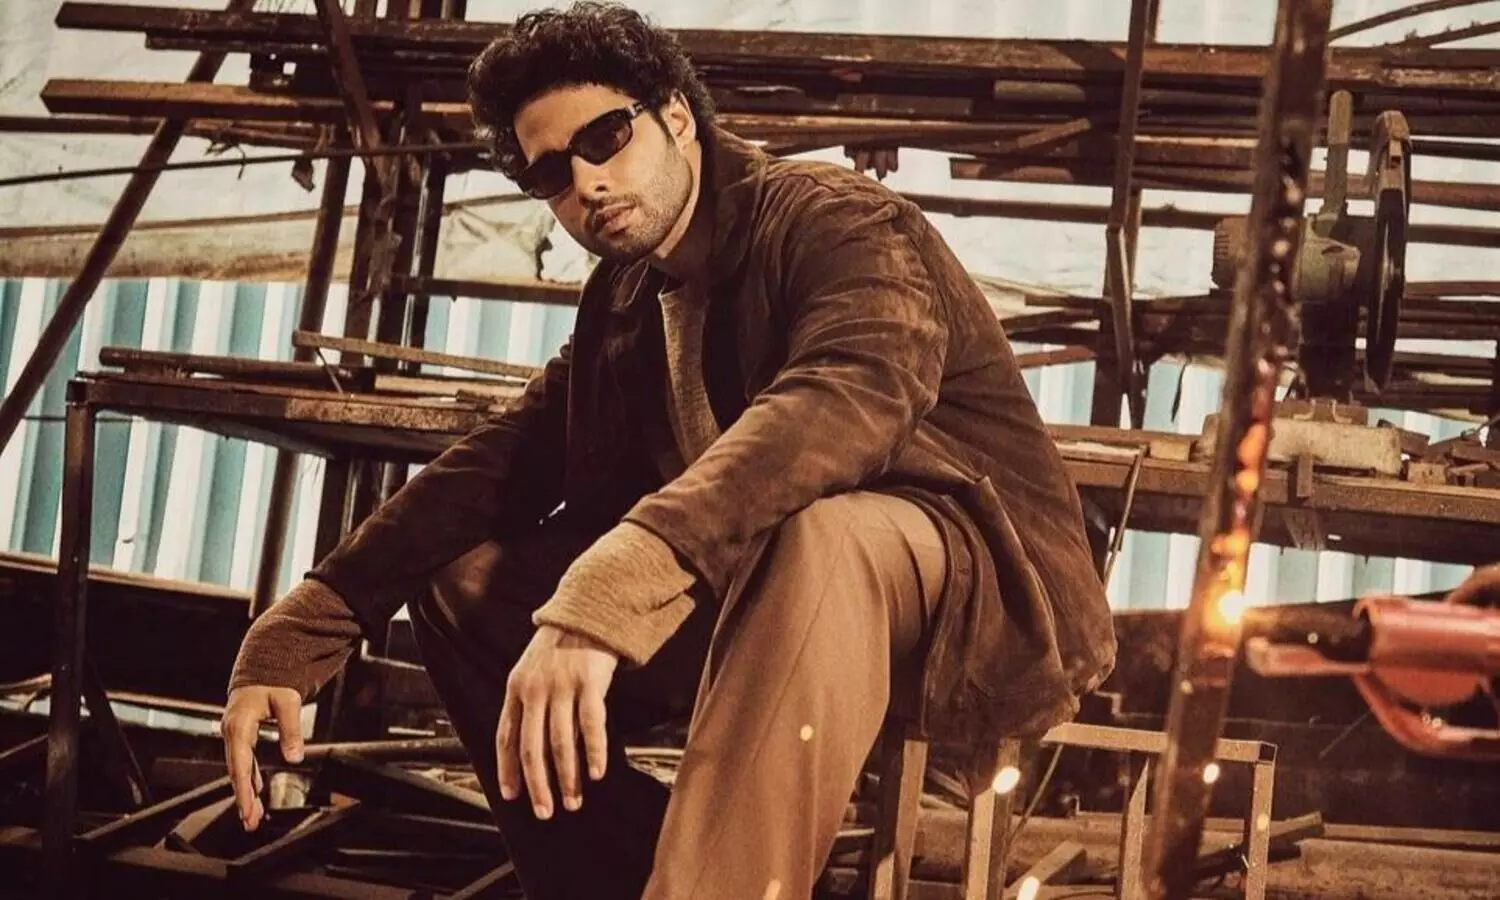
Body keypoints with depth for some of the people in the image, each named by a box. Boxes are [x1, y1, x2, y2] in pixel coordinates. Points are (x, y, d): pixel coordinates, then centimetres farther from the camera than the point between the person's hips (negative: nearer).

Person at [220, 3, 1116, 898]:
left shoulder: (834, 219, -13)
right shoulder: (623, 307, 10)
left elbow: (849, 400, -33)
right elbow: (496, 468, 6)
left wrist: (604, 595, -46)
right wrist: (290, 639, -7)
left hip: (981, 591, -7)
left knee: (817, 540, -40)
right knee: (463, 584, 2)